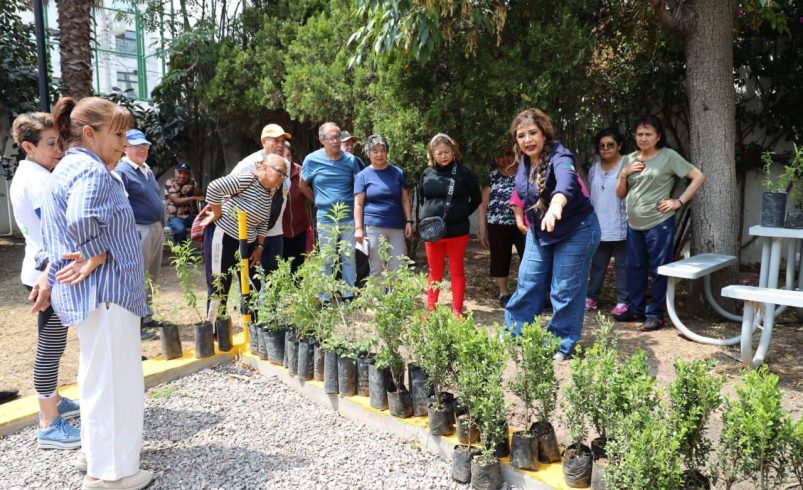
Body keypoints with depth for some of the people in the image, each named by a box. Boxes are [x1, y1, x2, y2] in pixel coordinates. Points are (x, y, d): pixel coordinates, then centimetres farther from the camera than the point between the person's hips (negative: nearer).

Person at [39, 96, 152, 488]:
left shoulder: (68, 168, 19)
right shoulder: (91, 170, -15)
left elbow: (56, 234, 22)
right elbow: (83, 224, -31)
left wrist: (50, 277, 23)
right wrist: (97, 258, -15)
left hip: (94, 293, 11)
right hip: (104, 292, -11)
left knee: (98, 374, 22)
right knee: (113, 379, -3)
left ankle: (95, 450, 37)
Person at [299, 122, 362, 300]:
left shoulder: (350, 159, 0)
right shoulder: (312, 160, -3)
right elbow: (302, 185, 12)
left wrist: (357, 205, 1)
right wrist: (318, 201, 9)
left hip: (350, 218, 1)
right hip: (326, 219, -1)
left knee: (349, 258, 9)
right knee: (327, 261, 7)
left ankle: (349, 296, 20)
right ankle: (325, 299, 15)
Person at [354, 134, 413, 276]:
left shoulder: (397, 172, 12)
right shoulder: (363, 176, 4)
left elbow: (405, 200, 13)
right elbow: (358, 205, 1)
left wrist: (409, 221, 5)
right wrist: (358, 228, -7)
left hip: (397, 227, 3)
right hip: (373, 228, -2)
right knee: (377, 269, 3)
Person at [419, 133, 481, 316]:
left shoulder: (463, 172, -4)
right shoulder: (427, 173, 4)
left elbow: (477, 198, 4)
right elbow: (421, 197, 18)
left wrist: (462, 214, 0)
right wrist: (430, 214, 6)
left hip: (457, 230, -3)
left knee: (457, 272, 6)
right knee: (434, 272, 12)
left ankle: (457, 311, 12)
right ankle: (431, 310, 19)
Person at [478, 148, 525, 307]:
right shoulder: (491, 177, 4)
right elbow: (483, 204, 4)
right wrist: (482, 230, 0)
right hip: (498, 227, 0)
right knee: (500, 259, 8)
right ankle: (503, 293, 23)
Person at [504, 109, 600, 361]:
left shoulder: (560, 157, -27)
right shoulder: (524, 161, -5)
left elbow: (566, 180, -50)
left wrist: (556, 204, -69)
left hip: (575, 231, -7)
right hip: (539, 232, 7)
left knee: (565, 292, 0)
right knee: (527, 285, 11)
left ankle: (562, 345, 17)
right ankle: (514, 334, 26)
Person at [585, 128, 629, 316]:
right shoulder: (594, 167, 12)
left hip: (621, 226, -6)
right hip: (599, 226, 6)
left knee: (623, 265, 3)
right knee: (597, 264, 14)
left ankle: (623, 301, 9)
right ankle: (591, 297, 22)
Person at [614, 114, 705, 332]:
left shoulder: (669, 156, -5)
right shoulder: (629, 159, 9)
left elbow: (699, 177, -6)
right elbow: (620, 194, 13)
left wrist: (679, 201, -11)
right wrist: (623, 174, -4)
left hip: (659, 224, -6)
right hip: (633, 224, 6)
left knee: (658, 269, 1)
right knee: (635, 267, 13)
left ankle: (655, 314, 10)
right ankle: (635, 309, 25)